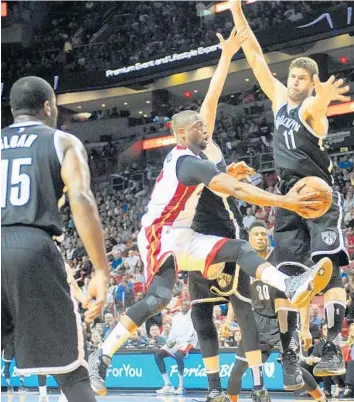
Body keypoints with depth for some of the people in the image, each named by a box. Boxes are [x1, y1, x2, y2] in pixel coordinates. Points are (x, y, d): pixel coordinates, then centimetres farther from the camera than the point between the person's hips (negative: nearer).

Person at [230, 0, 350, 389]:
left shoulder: (312, 106, -7)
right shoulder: (280, 98, 12)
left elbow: (317, 103, -34)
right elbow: (256, 59, 11)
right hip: (288, 197, 6)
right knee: (285, 276, -1)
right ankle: (289, 356, 0)